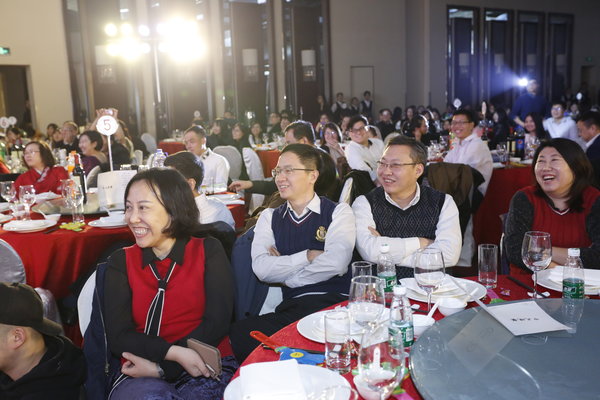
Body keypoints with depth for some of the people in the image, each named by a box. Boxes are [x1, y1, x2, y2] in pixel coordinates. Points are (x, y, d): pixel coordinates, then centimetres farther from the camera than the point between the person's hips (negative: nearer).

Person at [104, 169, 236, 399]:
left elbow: (217, 322, -5)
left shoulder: (208, 251, 4)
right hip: (141, 375, 0)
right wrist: (175, 353, -18)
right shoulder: (121, 261, 8)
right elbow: (118, 336, -2)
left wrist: (161, 367, -13)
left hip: (203, 368, 0)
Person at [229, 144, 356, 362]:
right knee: (240, 333, -30)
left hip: (330, 301, -3)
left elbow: (335, 262, -11)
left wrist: (283, 275, -2)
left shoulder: (338, 212, 8)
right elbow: (261, 269, 1)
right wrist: (308, 256, -5)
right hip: (282, 307, 4)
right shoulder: (269, 217, 18)